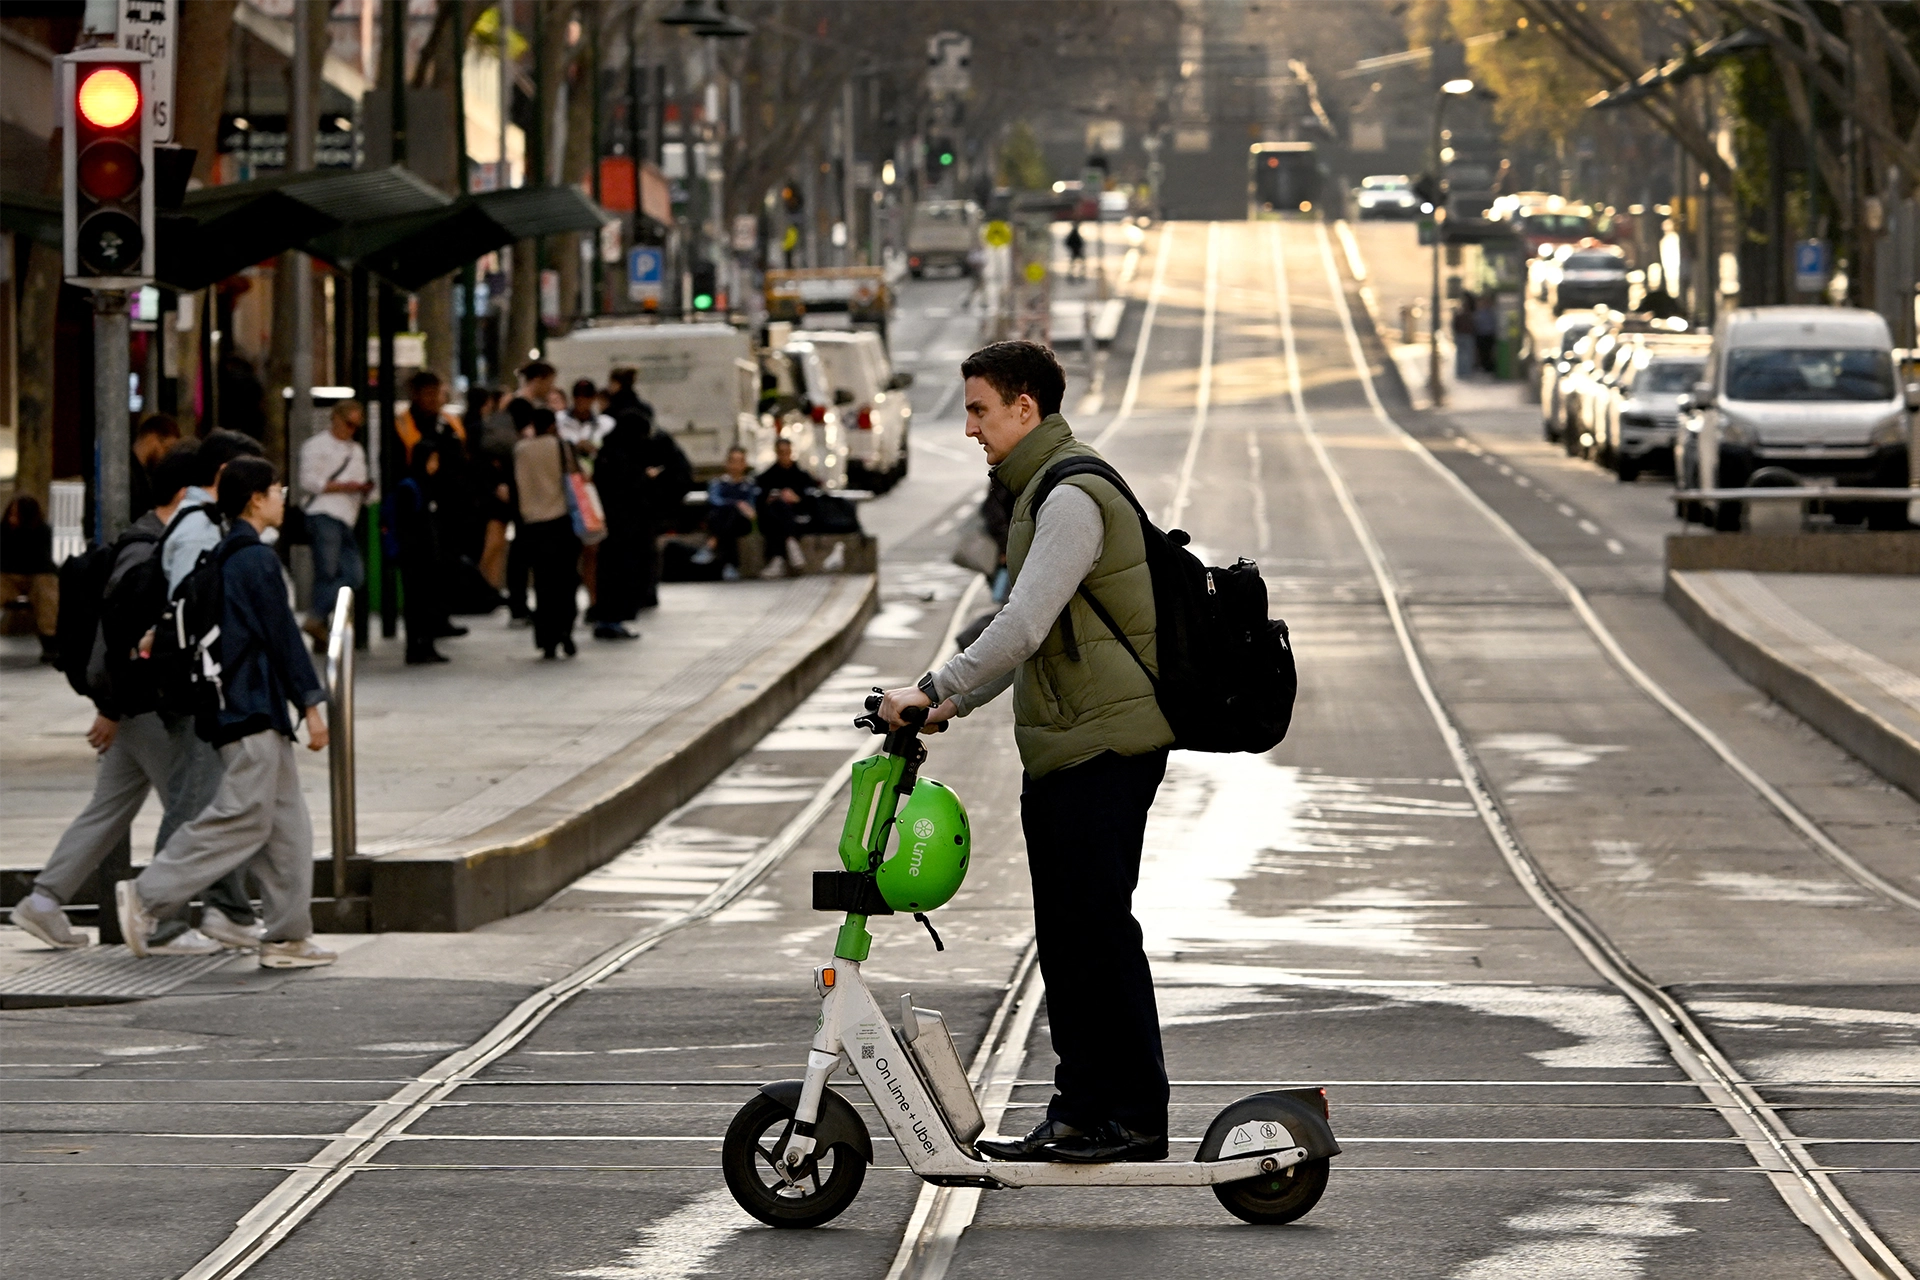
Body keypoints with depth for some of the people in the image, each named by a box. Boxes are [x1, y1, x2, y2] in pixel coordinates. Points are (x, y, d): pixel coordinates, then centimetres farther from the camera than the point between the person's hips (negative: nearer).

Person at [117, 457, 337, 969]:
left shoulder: (224, 557, 16)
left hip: (235, 710, 10)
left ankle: (287, 937, 7)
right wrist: (311, 702, -12)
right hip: (254, 711, -10)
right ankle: (146, 895, -10)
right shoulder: (257, 559, -12)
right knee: (241, 819, -10)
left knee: (287, 824, 9)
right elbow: (282, 635, -13)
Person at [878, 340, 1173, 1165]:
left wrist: (933, 689, -19)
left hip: (1103, 747, -10)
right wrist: (958, 704, 17)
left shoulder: (1073, 498, -15)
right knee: (1065, 938, 11)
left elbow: (1023, 627, -24)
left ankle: (1135, 1116, -2)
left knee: (1098, 927, -7)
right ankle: (1079, 1109, 16)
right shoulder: (1046, 492, 19)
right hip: (1063, 751, 10)